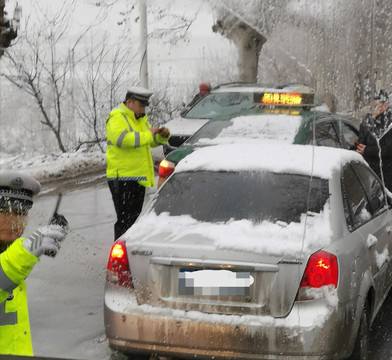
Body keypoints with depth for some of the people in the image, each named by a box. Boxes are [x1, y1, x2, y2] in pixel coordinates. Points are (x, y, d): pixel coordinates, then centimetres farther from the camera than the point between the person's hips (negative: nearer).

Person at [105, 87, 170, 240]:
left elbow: (153, 141, 23)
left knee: (135, 217, 15)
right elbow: (122, 139, -28)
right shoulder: (117, 118, -10)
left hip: (138, 177, 9)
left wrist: (162, 135, 1)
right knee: (125, 220, -9)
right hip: (123, 179, -9)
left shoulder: (140, 119, 20)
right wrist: (148, 135, -24)